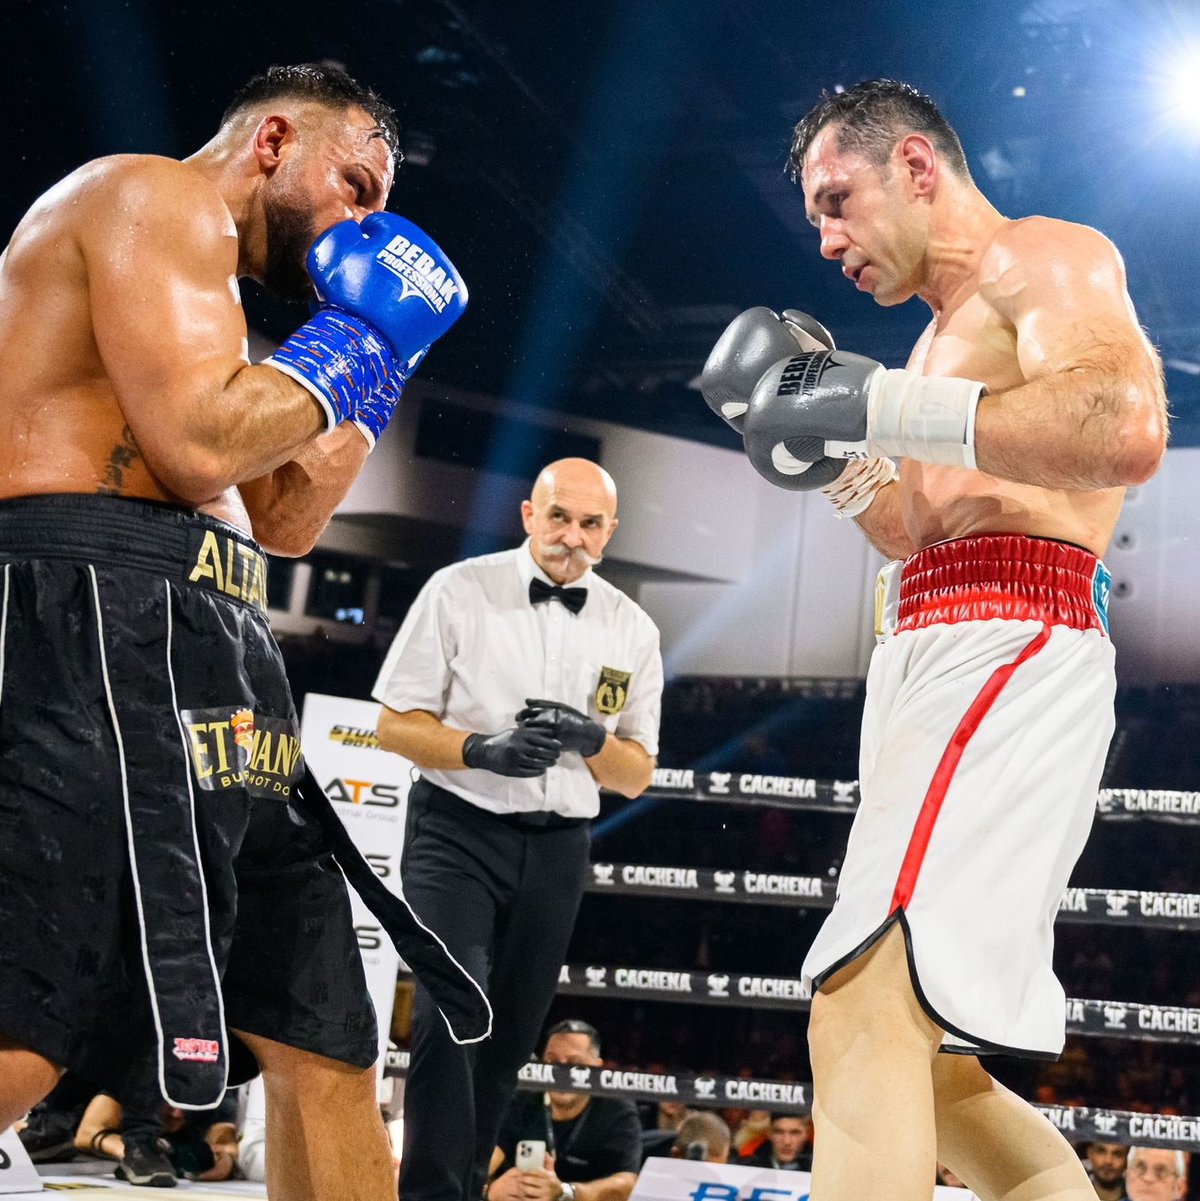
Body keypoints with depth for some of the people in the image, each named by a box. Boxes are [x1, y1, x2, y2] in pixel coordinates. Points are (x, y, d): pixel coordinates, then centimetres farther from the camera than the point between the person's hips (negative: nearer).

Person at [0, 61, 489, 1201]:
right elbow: (198, 446, -15)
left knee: (324, 1044, 10)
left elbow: (280, 520, 30)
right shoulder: (161, 196, 0)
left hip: (207, 658, 11)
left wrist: (363, 381, 22)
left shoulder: (192, 262, 31)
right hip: (101, 623, -11)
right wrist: (352, 340, 0)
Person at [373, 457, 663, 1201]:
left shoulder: (632, 630, 7)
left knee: (510, 1038, 9)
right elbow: (396, 723, -3)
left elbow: (636, 776, 9)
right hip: (459, 831, -4)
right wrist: (485, 750, -20)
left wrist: (593, 740, -13)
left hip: (556, 852, 4)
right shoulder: (460, 591, -2)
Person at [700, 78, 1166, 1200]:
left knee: (866, 1012, -26)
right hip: (931, 662, 11)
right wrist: (839, 456, 15)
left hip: (1012, 649, -11)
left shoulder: (1040, 255, 0)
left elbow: (1126, 426, -20)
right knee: (927, 1073, 12)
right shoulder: (950, 334, 28)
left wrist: (881, 405, -16)